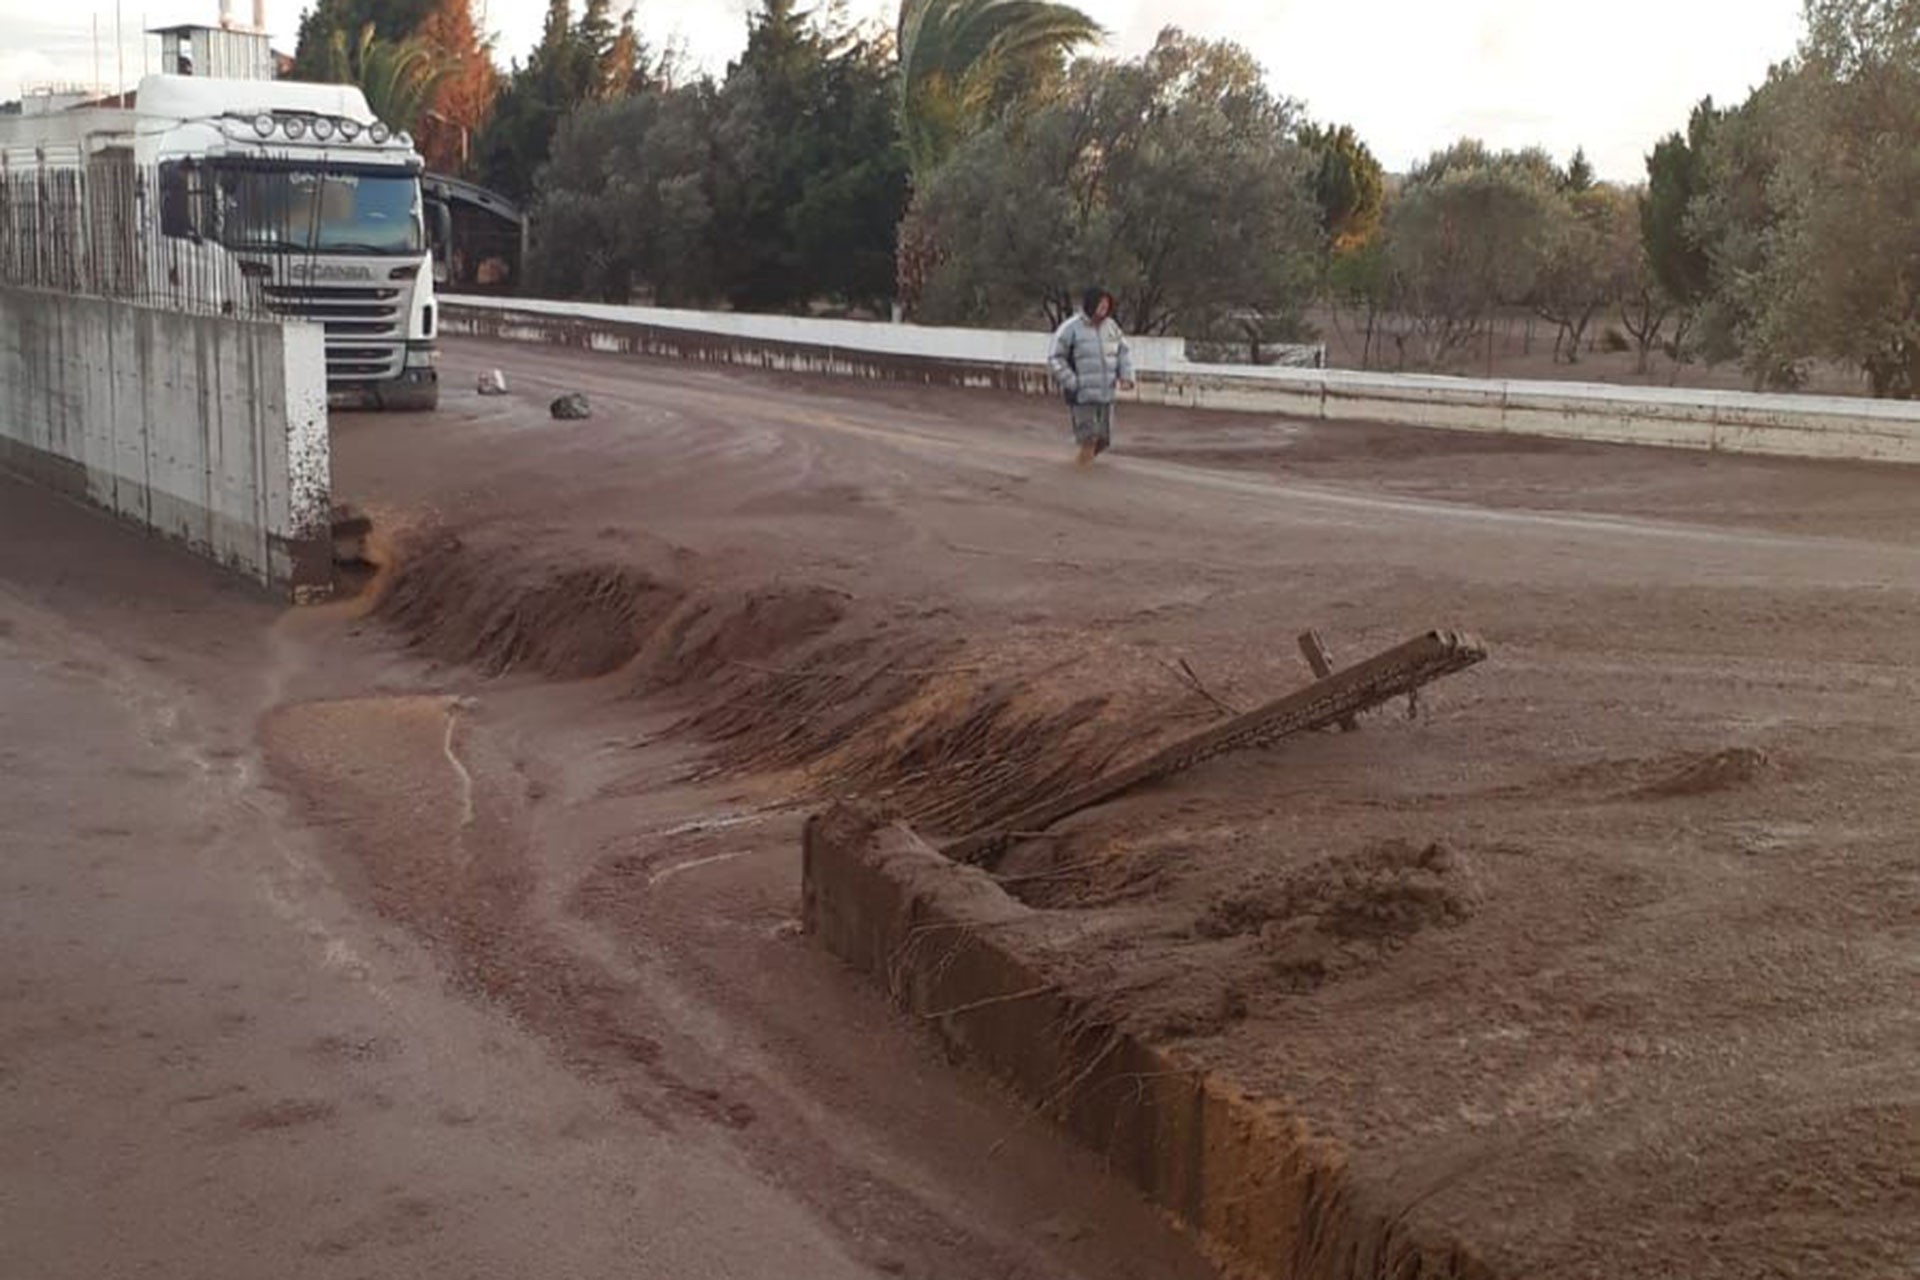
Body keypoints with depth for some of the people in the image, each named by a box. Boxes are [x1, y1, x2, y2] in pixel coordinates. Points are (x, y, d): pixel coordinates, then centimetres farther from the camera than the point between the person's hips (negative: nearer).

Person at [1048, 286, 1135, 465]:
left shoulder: (1110, 326, 6)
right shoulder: (1070, 329, -9)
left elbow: (1124, 353, 14)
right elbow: (1055, 358, -7)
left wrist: (1126, 377, -1)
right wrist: (1071, 383, -13)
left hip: (1106, 394, 5)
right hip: (1082, 395, -5)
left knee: (1103, 439, 7)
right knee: (1089, 437, -5)